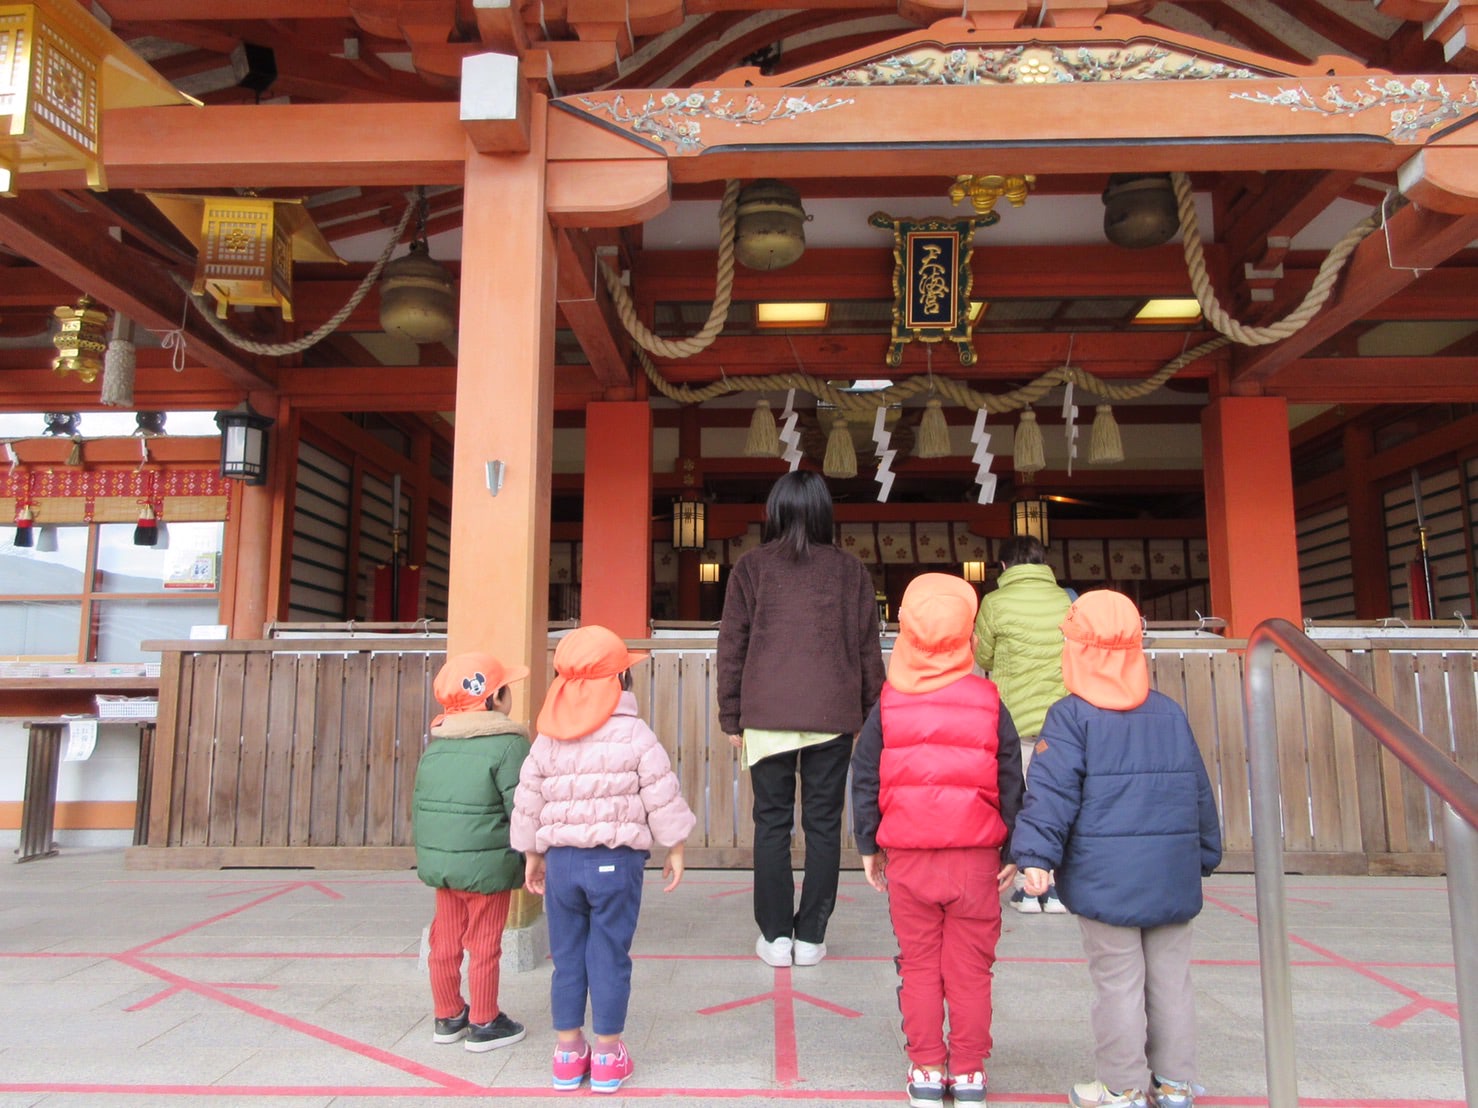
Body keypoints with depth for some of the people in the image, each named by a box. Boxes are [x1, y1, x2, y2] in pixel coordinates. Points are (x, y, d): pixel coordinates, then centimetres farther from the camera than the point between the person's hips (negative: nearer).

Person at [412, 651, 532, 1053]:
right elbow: (521, 808, -17)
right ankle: (484, 1024, 18)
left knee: (445, 941, 16)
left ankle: (448, 1017, 31)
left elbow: (418, 804, 11)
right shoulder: (508, 744, -14)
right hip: (487, 865, -6)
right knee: (485, 944, 6)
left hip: (439, 862, 6)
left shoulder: (435, 743, 6)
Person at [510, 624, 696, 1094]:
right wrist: (675, 849, 5)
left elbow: (528, 803, 7)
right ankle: (607, 1055, 16)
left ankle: (568, 1053, 23)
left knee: (567, 956, 13)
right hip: (617, 861, -3)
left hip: (561, 860, 3)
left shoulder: (547, 740, 2)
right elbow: (663, 799, -7)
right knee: (610, 957, 6)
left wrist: (532, 854, 19)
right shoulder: (635, 736, -8)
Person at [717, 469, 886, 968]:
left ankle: (775, 936, 13)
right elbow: (868, 650, 7)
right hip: (832, 717, 1)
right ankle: (810, 936, 13)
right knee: (823, 825, 9)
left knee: (772, 823, 9)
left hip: (766, 717, 0)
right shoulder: (850, 570, 5)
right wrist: (872, 715, 15)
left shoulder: (751, 567, 2)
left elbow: (732, 647, 2)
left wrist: (731, 719, 8)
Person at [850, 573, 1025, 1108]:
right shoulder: (989, 702, -2)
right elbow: (1011, 782, 1)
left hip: (907, 857, 0)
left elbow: (865, 779, 2)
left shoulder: (888, 705, -1)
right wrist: (1013, 852, 9)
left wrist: (867, 845, 11)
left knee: (919, 965, 10)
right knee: (970, 968, 9)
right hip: (976, 857, 0)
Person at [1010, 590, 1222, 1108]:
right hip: (1173, 875, 5)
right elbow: (1199, 792, 15)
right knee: (1170, 979, 13)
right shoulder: (1170, 712, 9)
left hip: (1104, 878, -5)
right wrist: (1205, 853, 25)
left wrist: (1035, 854, -19)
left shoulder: (1071, 716, -7)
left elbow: (1052, 789, -17)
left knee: (1118, 983, 4)